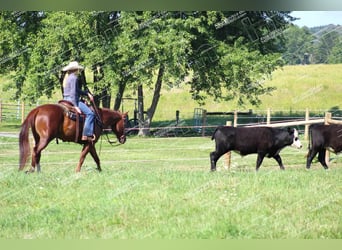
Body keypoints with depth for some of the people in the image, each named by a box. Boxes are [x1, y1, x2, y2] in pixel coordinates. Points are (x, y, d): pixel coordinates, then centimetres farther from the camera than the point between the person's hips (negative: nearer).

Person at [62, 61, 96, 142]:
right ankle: (86, 135, -27)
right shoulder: (74, 78, -12)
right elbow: (73, 92, -20)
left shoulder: (67, 78, 18)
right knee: (90, 113, -18)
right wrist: (76, 106, -23)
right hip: (73, 100, -11)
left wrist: (87, 93, 14)